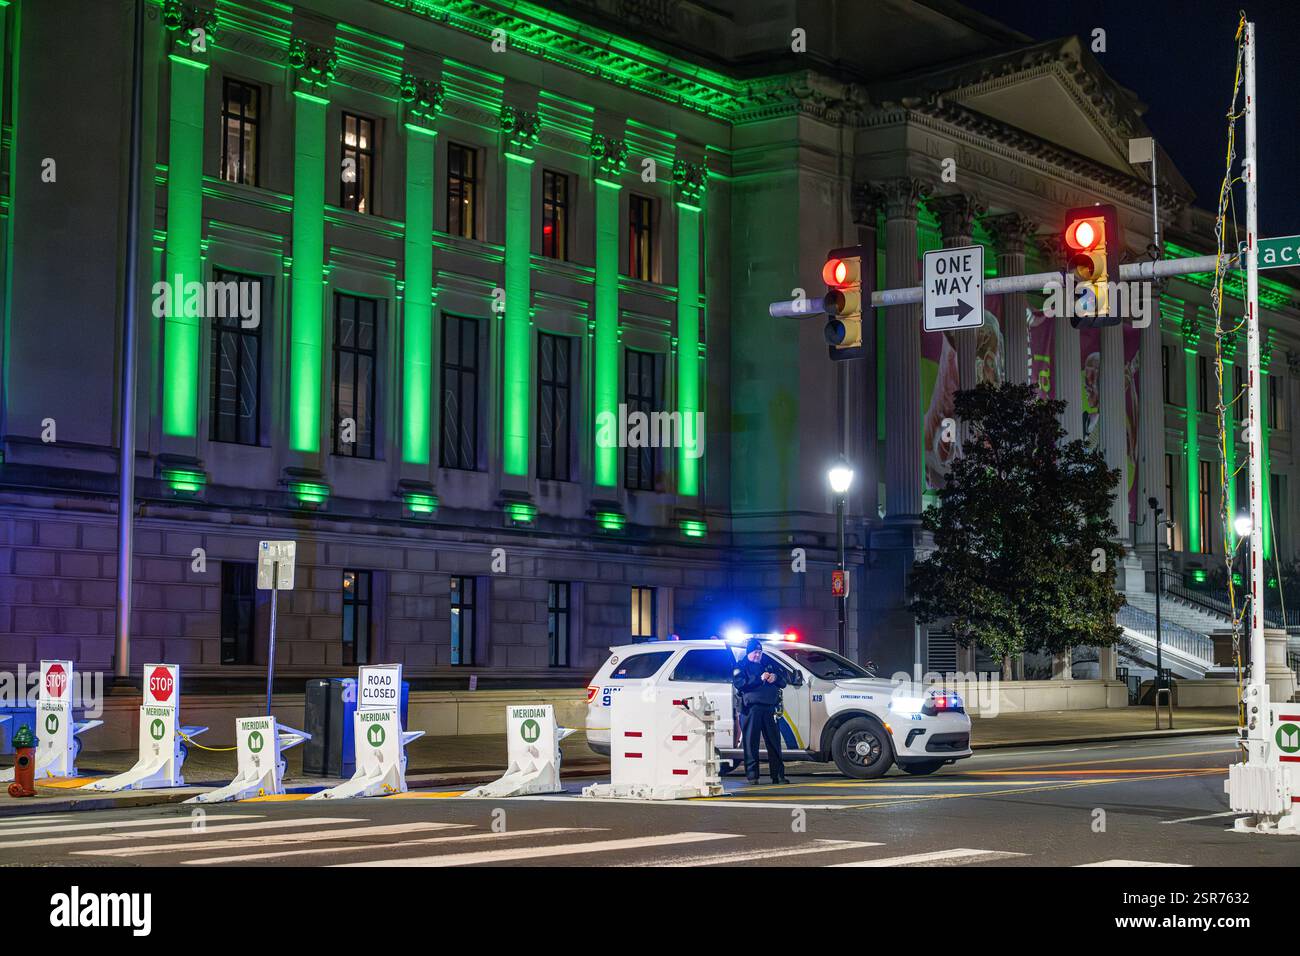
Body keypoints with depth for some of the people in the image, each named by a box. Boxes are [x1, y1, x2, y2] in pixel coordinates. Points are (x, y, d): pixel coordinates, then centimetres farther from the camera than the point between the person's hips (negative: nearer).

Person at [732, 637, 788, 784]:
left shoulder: (769, 663, 19)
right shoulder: (741, 665, 7)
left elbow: (783, 681, 19)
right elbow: (739, 682, -10)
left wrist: (776, 677, -5)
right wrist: (760, 678, -15)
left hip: (769, 707, 4)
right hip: (751, 707, -4)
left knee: (774, 742, 3)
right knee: (751, 743, -4)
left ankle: (778, 775, 7)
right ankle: (752, 775, 0)